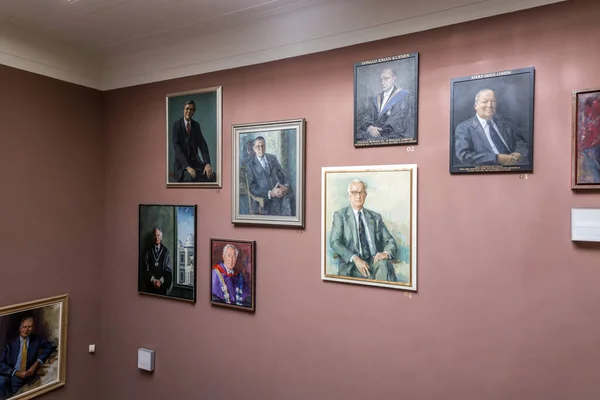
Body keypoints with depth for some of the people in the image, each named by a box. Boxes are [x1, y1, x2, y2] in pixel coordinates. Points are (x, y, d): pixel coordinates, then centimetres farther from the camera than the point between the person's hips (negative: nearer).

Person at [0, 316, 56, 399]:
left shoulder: (36, 340, 10)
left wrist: (37, 363, -3)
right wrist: (17, 373, -13)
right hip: (9, 375, 1)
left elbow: (52, 346, 7)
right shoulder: (11, 344, 6)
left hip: (25, 376, -1)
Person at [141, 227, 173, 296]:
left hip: (162, 284, 0)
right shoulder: (148, 251, 4)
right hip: (150, 285, 1)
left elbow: (169, 269, -1)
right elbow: (146, 268, 0)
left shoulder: (166, 252, 2)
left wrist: (161, 281, -12)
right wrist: (153, 280, -11)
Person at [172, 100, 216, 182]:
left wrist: (207, 164, -17)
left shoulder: (196, 125, 8)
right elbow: (177, 146, -15)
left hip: (195, 161, 4)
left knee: (212, 175, -22)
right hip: (182, 162, -4)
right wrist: (187, 166, -29)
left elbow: (202, 144, 1)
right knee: (190, 177, -36)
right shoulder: (177, 124, -5)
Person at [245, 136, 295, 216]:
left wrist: (286, 186, -9)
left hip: (284, 194, 4)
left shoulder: (273, 158, 18)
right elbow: (252, 187, -1)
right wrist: (270, 193, -16)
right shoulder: (250, 165, 7)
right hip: (268, 199, -4)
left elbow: (283, 174, 14)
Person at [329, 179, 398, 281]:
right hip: (352, 265, -4)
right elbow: (334, 242, -4)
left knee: (383, 264, -33)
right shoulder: (340, 215, 8)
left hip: (375, 261, 4)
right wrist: (355, 258, -20)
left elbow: (390, 241, 14)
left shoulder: (376, 217, 18)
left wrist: (386, 253, -12)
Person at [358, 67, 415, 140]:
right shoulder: (375, 99, 20)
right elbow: (365, 116, 8)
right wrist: (369, 127, -15)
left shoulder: (405, 97, 4)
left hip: (393, 136, -5)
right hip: (373, 135, 5)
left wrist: (381, 130, -17)